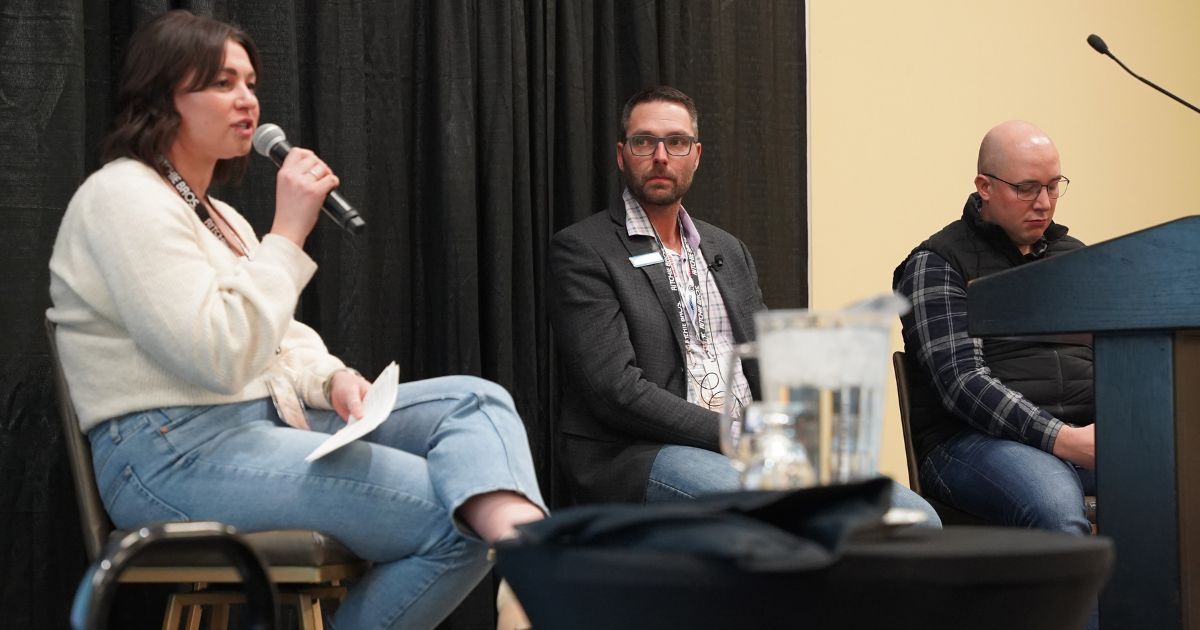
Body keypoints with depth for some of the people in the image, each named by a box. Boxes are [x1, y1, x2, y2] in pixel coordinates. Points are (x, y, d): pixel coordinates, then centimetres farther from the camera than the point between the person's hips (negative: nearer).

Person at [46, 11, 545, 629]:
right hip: (176, 455, -10)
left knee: (475, 399, -9)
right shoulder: (123, 197, -10)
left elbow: (284, 342, 21)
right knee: (453, 517, -21)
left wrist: (334, 380, -1)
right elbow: (223, 357, -21)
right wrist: (288, 232, -15)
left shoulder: (218, 216, 22)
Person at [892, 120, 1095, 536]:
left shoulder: (1073, 256, 23)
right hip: (974, 440, -5)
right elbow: (961, 381, -9)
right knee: (1057, 512, -40)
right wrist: (1062, 439, -21)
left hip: (1084, 434, 5)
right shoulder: (937, 264, 3)